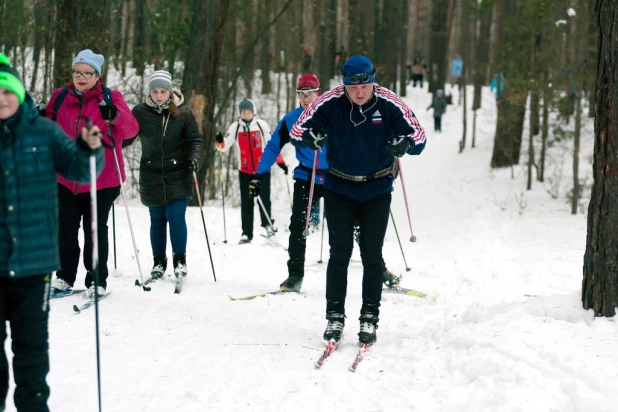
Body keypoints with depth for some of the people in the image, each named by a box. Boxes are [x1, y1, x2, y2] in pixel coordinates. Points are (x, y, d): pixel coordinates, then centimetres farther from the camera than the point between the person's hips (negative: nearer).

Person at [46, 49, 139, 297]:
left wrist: (115, 115, -34)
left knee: (96, 230, 4)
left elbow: (131, 130, -16)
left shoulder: (110, 98, -4)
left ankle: (97, 280, 12)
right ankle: (65, 276, 21)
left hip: (101, 179, -3)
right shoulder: (60, 97, 6)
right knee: (65, 229, 8)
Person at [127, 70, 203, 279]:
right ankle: (159, 261, 21)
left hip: (178, 175, -1)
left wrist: (195, 158, -19)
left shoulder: (183, 113, -3)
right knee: (157, 219, 9)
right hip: (151, 176, 2)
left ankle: (180, 260, 6)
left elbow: (194, 140, -1)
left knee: (176, 217, -7)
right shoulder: (140, 112, -1)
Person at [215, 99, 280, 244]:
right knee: (246, 203, 3)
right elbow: (225, 146, -3)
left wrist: (280, 162, 0)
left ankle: (267, 224, 14)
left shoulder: (262, 125, 0)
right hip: (245, 171, 1)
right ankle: (246, 233, 8)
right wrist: (220, 142, -26)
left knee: (264, 198, -8)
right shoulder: (235, 127, 2)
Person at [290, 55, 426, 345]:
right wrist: (310, 137, -32)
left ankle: (369, 318, 10)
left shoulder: (389, 104, -14)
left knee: (372, 255, 0)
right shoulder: (330, 102, -14)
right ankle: (335, 316, 7)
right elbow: (297, 131, -8)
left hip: (377, 191, 0)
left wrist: (405, 143, -32)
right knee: (339, 253, -3)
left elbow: (419, 136, -9)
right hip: (339, 189, 0)